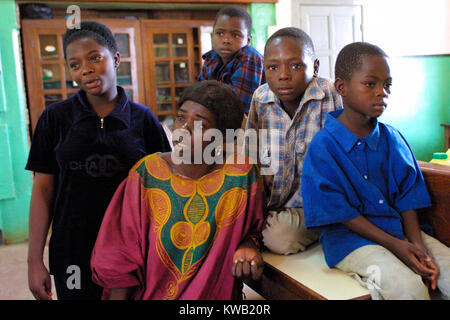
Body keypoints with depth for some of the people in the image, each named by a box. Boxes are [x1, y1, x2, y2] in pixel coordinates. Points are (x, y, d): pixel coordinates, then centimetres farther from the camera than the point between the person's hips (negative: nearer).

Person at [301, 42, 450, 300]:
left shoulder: (392, 138, 6)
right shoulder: (323, 146, -11)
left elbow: (407, 196, 5)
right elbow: (340, 212, -13)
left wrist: (418, 245, -9)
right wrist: (394, 245, -18)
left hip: (400, 229, 6)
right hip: (351, 237, -6)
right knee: (408, 286, -27)